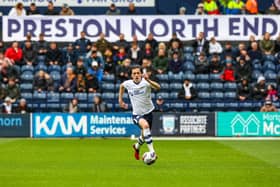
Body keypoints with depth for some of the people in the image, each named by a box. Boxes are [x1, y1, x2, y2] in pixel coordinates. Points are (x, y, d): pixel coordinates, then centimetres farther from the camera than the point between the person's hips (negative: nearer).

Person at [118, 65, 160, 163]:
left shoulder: (145, 82, -20)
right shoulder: (128, 83, -9)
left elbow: (158, 87, -40)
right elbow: (121, 86, 17)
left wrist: (148, 80, -57)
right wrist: (120, 100, 14)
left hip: (148, 112, 1)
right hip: (137, 114, -1)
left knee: (145, 135, 16)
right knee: (145, 125, -33)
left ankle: (137, 146, 55)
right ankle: (152, 153, -36)